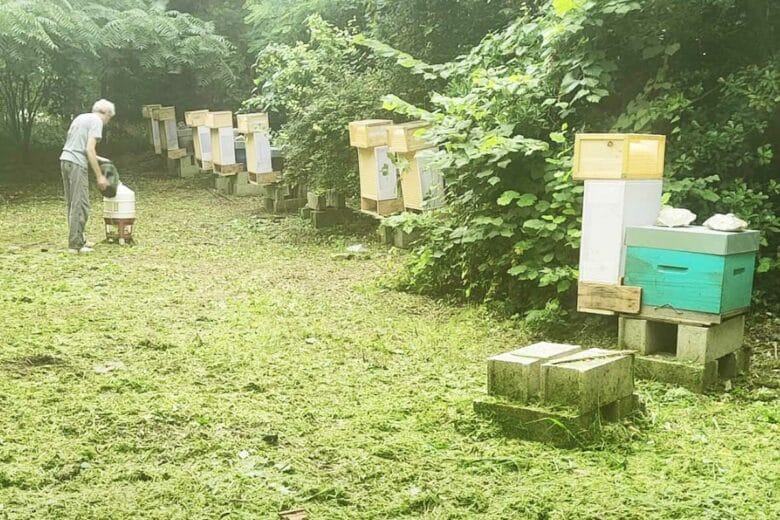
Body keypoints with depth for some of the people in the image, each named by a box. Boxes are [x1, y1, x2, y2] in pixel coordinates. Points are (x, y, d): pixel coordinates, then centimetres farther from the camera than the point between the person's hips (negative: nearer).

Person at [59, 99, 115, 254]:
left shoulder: (81, 118, 21)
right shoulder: (96, 121, -5)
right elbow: (89, 149, -14)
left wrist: (98, 159, 30)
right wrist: (99, 176, -12)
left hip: (65, 160, 9)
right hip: (77, 164, -9)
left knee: (73, 204, 15)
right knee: (80, 204, -6)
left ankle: (78, 240, 23)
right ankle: (75, 244, -6)